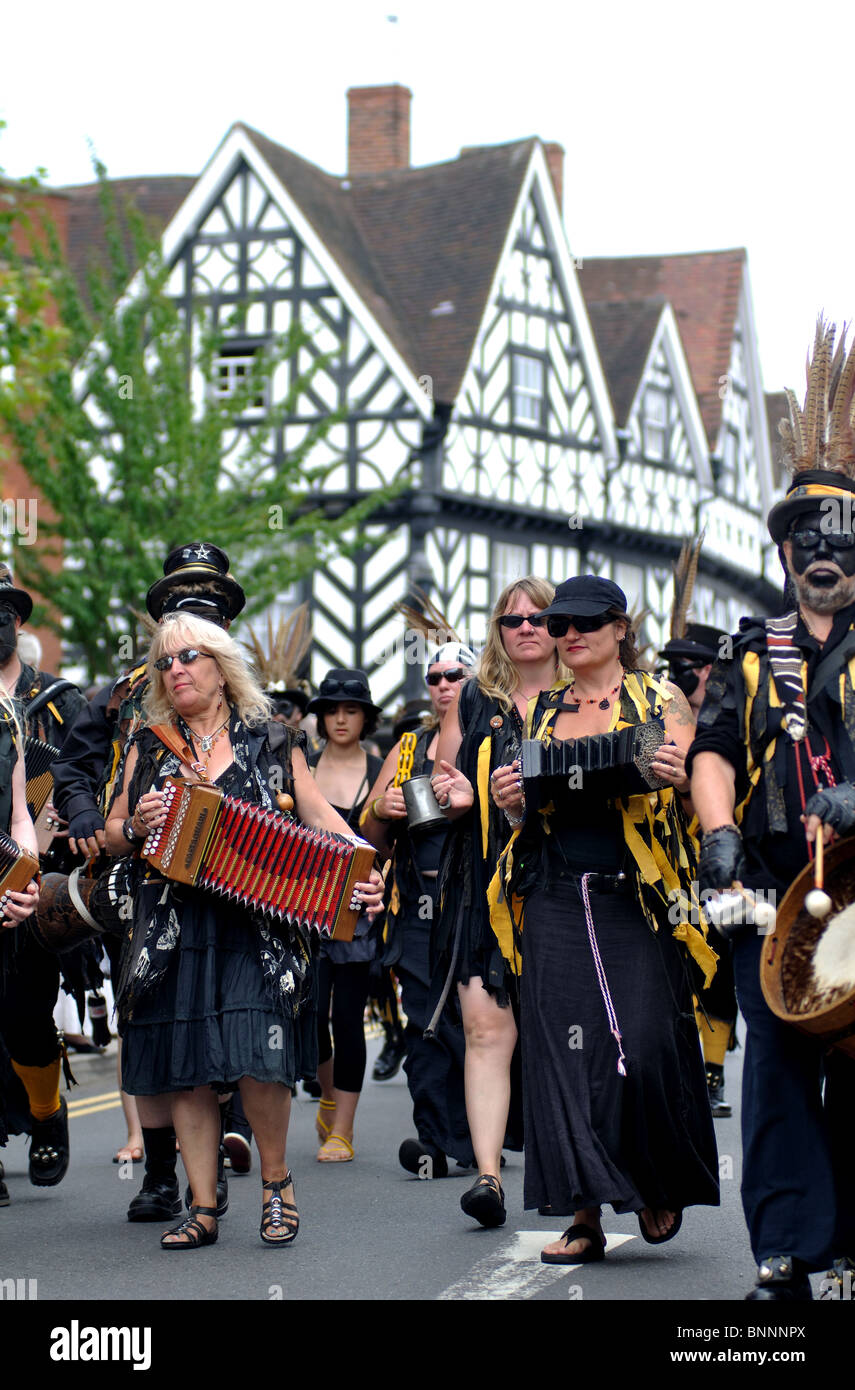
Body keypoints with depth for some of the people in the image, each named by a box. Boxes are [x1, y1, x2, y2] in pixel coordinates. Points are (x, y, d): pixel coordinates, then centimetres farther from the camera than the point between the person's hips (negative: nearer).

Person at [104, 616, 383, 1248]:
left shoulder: (270, 741, 8)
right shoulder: (150, 747, 14)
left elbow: (319, 813, 2)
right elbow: (112, 832, 18)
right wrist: (135, 827, -5)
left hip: (255, 928, -3)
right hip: (173, 929, 3)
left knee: (257, 1058, -15)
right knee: (187, 1068, 1)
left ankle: (277, 1179, 8)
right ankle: (204, 1208, 9)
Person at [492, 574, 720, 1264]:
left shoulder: (661, 701, 5)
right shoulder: (542, 712, 16)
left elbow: (700, 797, 2)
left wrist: (678, 779, -20)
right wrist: (512, 804, 0)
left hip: (635, 897, -3)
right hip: (556, 902, 4)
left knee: (643, 1046, -11)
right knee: (564, 1049, -3)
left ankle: (660, 1186, 14)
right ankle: (586, 1214, 1)